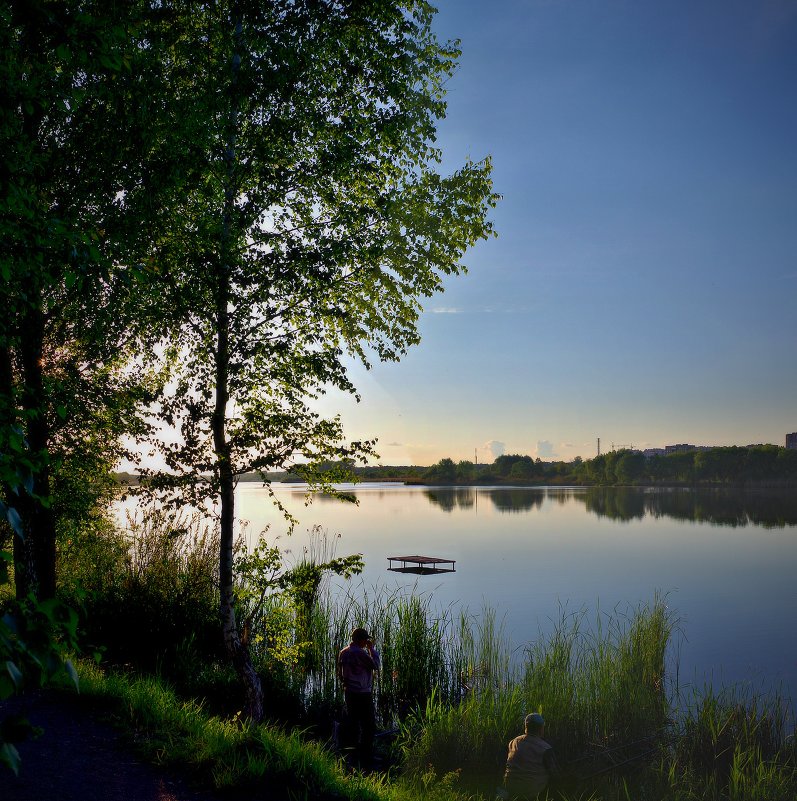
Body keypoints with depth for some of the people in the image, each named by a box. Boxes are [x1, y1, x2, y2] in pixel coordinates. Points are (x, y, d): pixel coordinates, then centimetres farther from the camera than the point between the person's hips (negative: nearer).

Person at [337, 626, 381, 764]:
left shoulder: (343, 652, 6)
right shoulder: (360, 653, -21)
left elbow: (340, 674, 14)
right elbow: (376, 665, -13)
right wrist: (372, 649, -6)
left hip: (349, 692, 9)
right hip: (363, 694, -9)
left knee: (352, 722, 19)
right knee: (369, 726, -1)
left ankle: (349, 749, 26)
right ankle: (366, 755, 0)